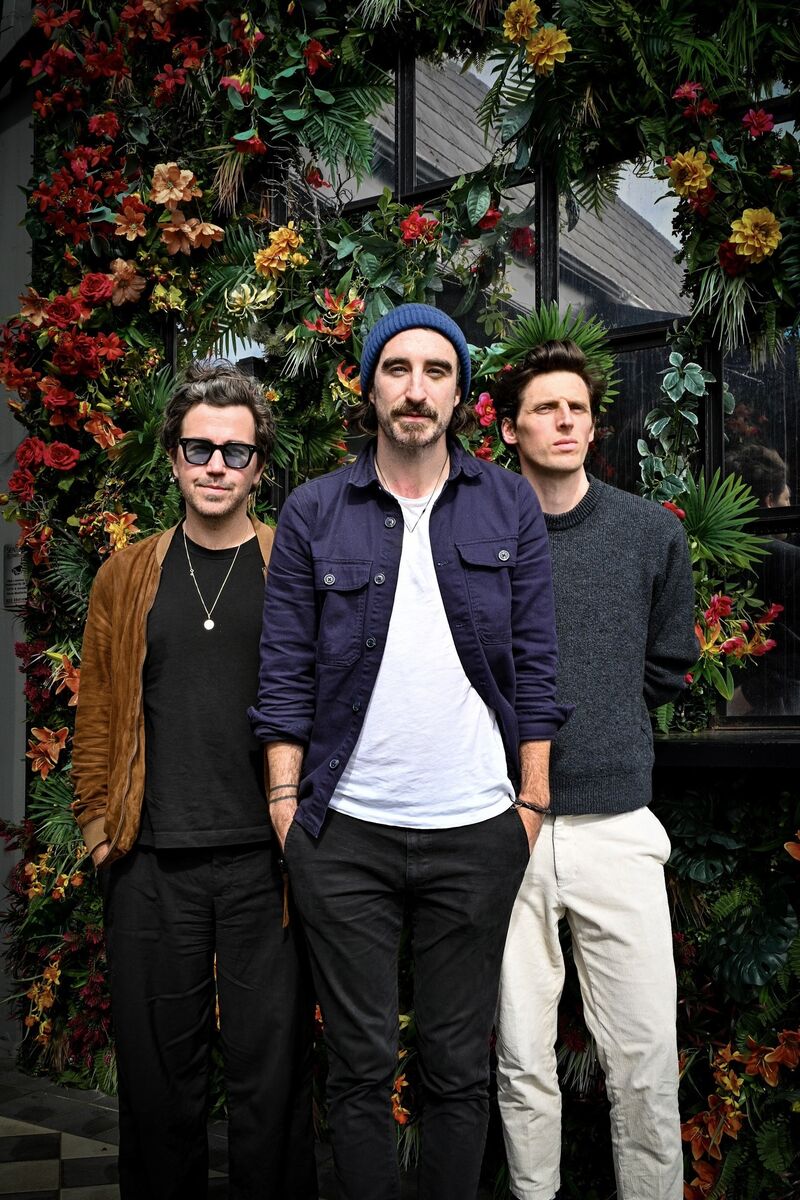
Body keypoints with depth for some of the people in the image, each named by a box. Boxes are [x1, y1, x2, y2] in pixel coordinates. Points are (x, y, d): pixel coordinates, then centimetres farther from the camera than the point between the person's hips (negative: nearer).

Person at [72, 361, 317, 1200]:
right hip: (151, 860, 2)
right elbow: (98, 712, 11)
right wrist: (97, 819, 4)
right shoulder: (127, 578, 10)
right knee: (159, 1068, 13)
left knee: (269, 1068, 7)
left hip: (264, 856, -2)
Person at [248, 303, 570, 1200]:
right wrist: (285, 803, -3)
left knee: (460, 1067, 14)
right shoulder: (312, 513, 2)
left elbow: (534, 666, 4)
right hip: (345, 832, 0)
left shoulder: (509, 506, 4)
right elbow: (286, 674, 2)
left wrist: (533, 804, 1)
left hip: (476, 831, 1)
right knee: (360, 1064, 12)